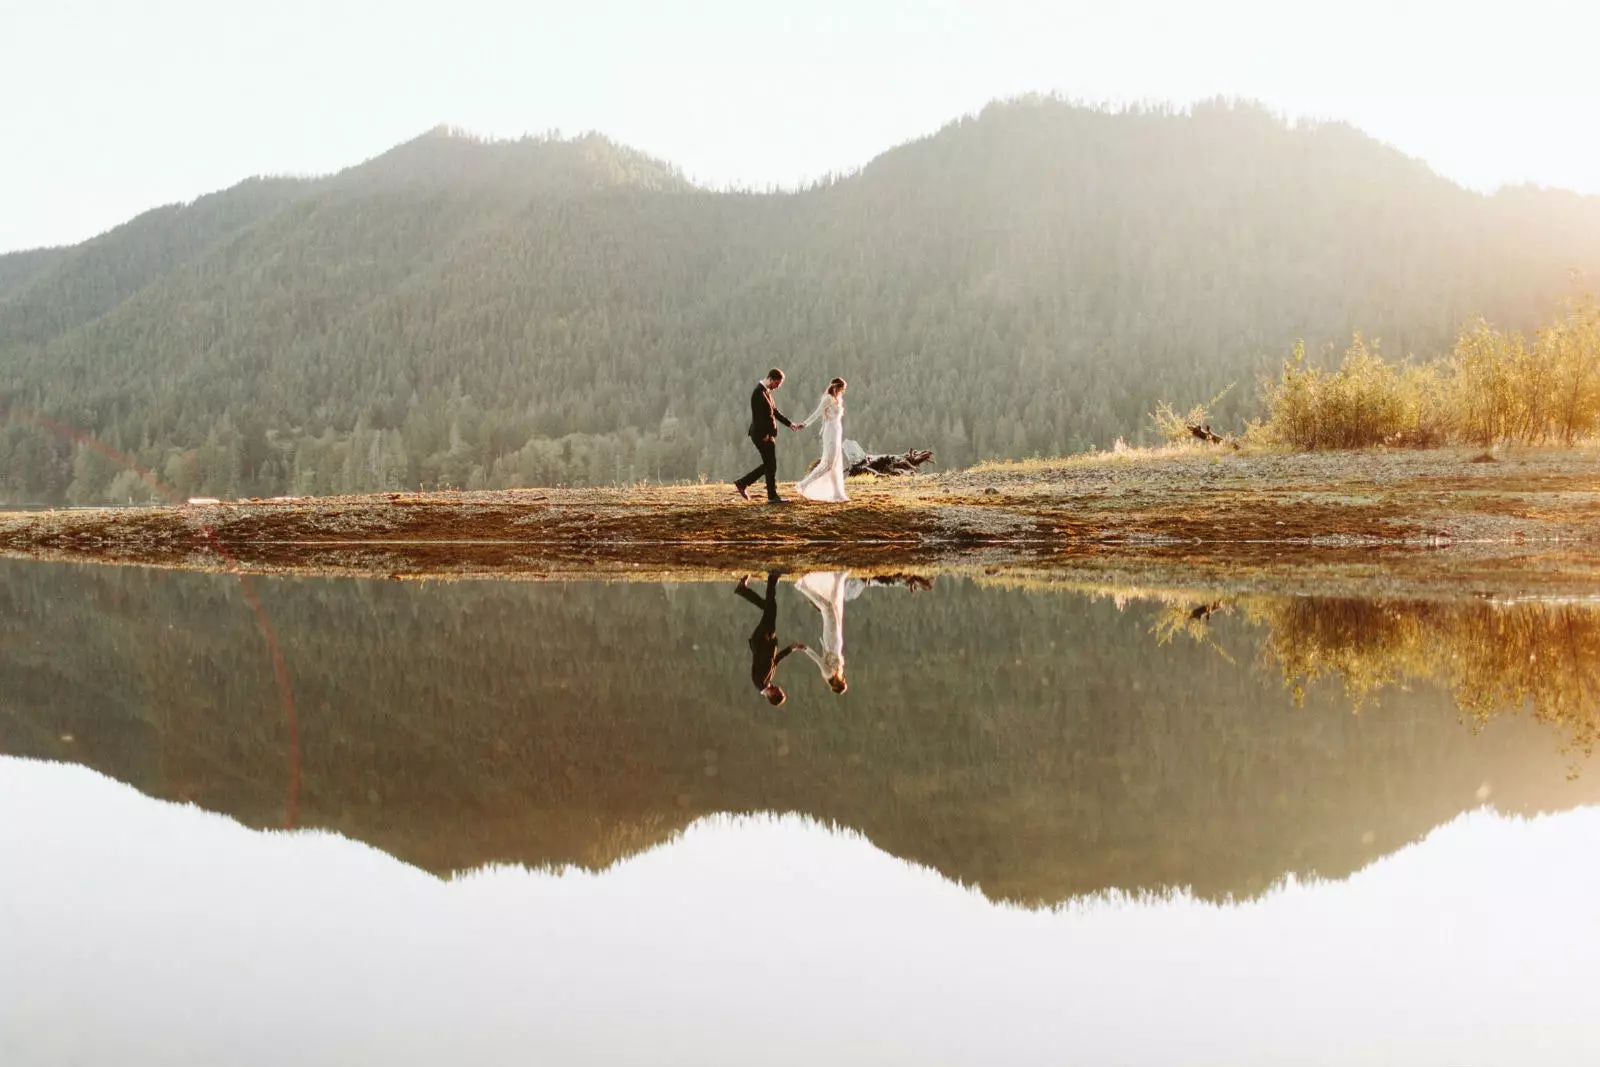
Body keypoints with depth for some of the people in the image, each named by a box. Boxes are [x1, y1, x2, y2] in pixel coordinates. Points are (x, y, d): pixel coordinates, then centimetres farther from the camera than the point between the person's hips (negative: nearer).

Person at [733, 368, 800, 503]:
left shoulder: (766, 392, 14)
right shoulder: (759, 392, -18)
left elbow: (774, 411, 20)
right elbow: (758, 416, -22)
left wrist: (789, 424, 13)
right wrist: (765, 435, -20)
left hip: (767, 435, 10)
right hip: (763, 435, -10)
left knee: (768, 465, 15)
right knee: (771, 466, -2)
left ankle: (742, 483, 18)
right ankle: (772, 496, 5)